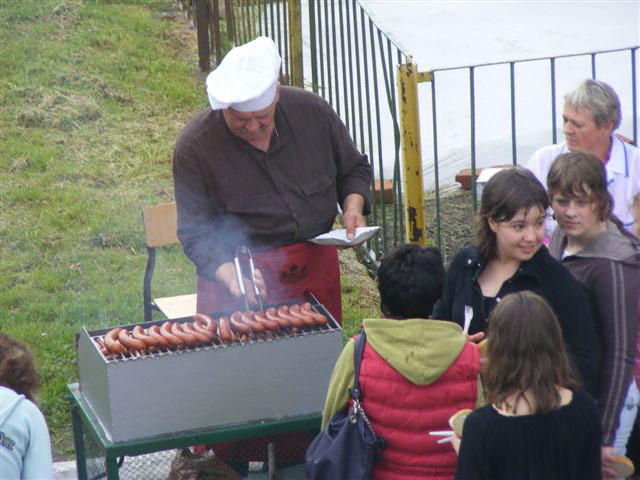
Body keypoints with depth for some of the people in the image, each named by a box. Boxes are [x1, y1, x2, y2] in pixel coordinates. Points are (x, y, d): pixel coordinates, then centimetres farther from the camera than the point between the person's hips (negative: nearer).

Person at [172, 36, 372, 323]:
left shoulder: (312, 112, -6)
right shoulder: (193, 148, -14)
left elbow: (354, 169, 11)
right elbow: (195, 232, -13)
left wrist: (353, 207, -9)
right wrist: (229, 273, -29)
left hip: (315, 269, 3)